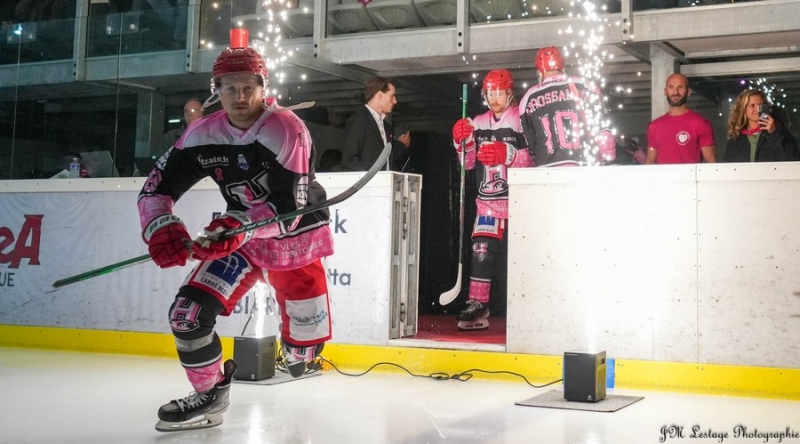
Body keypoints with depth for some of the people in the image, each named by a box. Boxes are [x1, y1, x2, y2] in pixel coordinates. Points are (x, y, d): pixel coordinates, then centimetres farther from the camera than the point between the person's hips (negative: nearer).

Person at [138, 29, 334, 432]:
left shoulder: (287, 130, -23)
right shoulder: (203, 135, -9)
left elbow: (289, 207, -28)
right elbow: (157, 186, -7)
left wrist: (236, 226, -42)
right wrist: (161, 229, -27)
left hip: (296, 239, -3)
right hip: (240, 237, 4)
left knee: (304, 348, 5)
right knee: (189, 311, -14)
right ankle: (208, 396, 6)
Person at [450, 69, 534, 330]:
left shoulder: (522, 120, -7)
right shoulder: (479, 124, 12)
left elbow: (534, 159, -14)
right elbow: (468, 163, 13)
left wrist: (507, 154, -26)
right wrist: (462, 141, -3)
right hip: (488, 199, 5)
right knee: (481, 250, -4)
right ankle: (477, 305, -1)